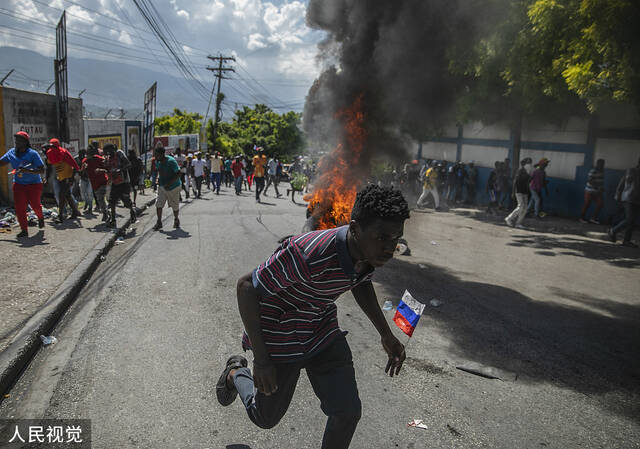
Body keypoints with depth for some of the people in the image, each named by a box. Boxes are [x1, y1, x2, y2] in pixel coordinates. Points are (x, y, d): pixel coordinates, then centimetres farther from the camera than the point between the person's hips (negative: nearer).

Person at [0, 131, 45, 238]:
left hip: (34, 184, -3)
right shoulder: (11, 153, 0)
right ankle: (24, 230, 2)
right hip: (18, 184, 3)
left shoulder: (32, 154, -15)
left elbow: (42, 170, -21)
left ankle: (40, 218, 40)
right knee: (19, 207, -5)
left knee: (35, 205, 5)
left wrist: (27, 170, -33)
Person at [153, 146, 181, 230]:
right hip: (162, 186, 6)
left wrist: (169, 183, -29)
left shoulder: (171, 161, -22)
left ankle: (176, 220, 32)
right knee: (158, 204, -5)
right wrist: (158, 178, 4)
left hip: (173, 186, -5)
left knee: (175, 205, 8)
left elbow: (179, 173, -25)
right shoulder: (157, 162, 0)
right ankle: (159, 222, 3)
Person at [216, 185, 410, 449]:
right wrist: (260, 360, -25)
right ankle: (236, 373, 47)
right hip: (280, 338, -5)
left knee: (348, 411, -1)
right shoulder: (310, 255, -39)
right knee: (266, 418, 17)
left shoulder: (372, 251, -15)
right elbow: (247, 287, -28)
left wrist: (386, 335, 8)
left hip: (323, 333, 5)